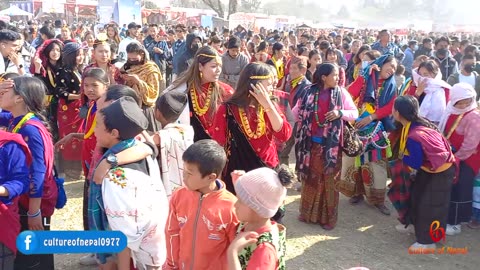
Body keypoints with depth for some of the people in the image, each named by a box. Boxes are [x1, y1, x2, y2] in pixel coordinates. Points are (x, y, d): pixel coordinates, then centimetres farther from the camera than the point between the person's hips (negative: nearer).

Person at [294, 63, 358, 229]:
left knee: (330, 181, 7)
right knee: (310, 178, 13)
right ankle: (308, 213, 29)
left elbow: (355, 113, -1)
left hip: (331, 145, -1)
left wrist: (340, 113, -19)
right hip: (311, 143, 1)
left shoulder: (341, 93, -3)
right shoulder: (309, 92, -1)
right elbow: (296, 112, 7)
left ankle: (328, 217, 20)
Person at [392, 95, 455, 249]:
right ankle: (414, 222, 40)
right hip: (431, 166, 9)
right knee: (416, 193, 21)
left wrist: (401, 156, -10)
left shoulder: (413, 137, -36)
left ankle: (427, 241, 13)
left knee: (430, 205, -1)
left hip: (441, 171, -9)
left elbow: (416, 163, -25)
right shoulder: (417, 123, -9)